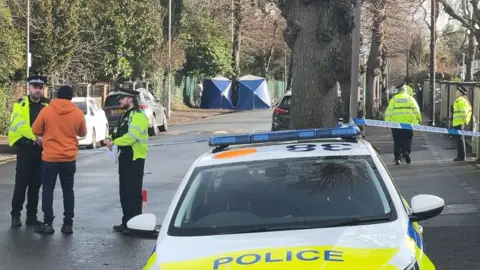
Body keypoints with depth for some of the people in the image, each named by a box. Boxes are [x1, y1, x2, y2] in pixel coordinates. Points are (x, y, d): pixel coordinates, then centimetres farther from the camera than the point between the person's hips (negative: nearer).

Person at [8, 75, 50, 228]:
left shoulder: (48, 105, 8)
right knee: (21, 182, -4)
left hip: (42, 148, 3)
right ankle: (16, 214, 5)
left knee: (36, 183, 8)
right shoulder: (20, 104, -1)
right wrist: (35, 137, -24)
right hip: (25, 148, -3)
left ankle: (31, 215, 15)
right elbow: (20, 124, -14)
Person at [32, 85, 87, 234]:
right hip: (69, 158, 2)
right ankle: (68, 224, 10)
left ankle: (48, 223, 4)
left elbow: (36, 131, 1)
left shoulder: (46, 111, -7)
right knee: (68, 190, 11)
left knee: (48, 190, 7)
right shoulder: (78, 113, -3)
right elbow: (83, 133, 11)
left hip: (50, 157, -2)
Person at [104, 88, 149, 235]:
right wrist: (111, 139, -1)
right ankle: (126, 222, 22)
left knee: (133, 191, -8)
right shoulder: (125, 115, 17)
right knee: (124, 191, 14)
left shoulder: (138, 116, -15)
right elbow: (119, 132, 20)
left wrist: (114, 142, -19)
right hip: (125, 156, 10)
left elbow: (131, 137, -26)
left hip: (135, 158, -10)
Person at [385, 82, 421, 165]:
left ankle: (397, 158, 4)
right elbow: (416, 110, 1)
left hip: (396, 123, 0)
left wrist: (387, 121, 5)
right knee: (407, 139, 10)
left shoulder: (394, 99, 4)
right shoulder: (410, 98, 4)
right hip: (408, 123, 0)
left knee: (397, 141, 8)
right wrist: (419, 119, 11)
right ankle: (406, 151, -15)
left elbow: (389, 111, 0)